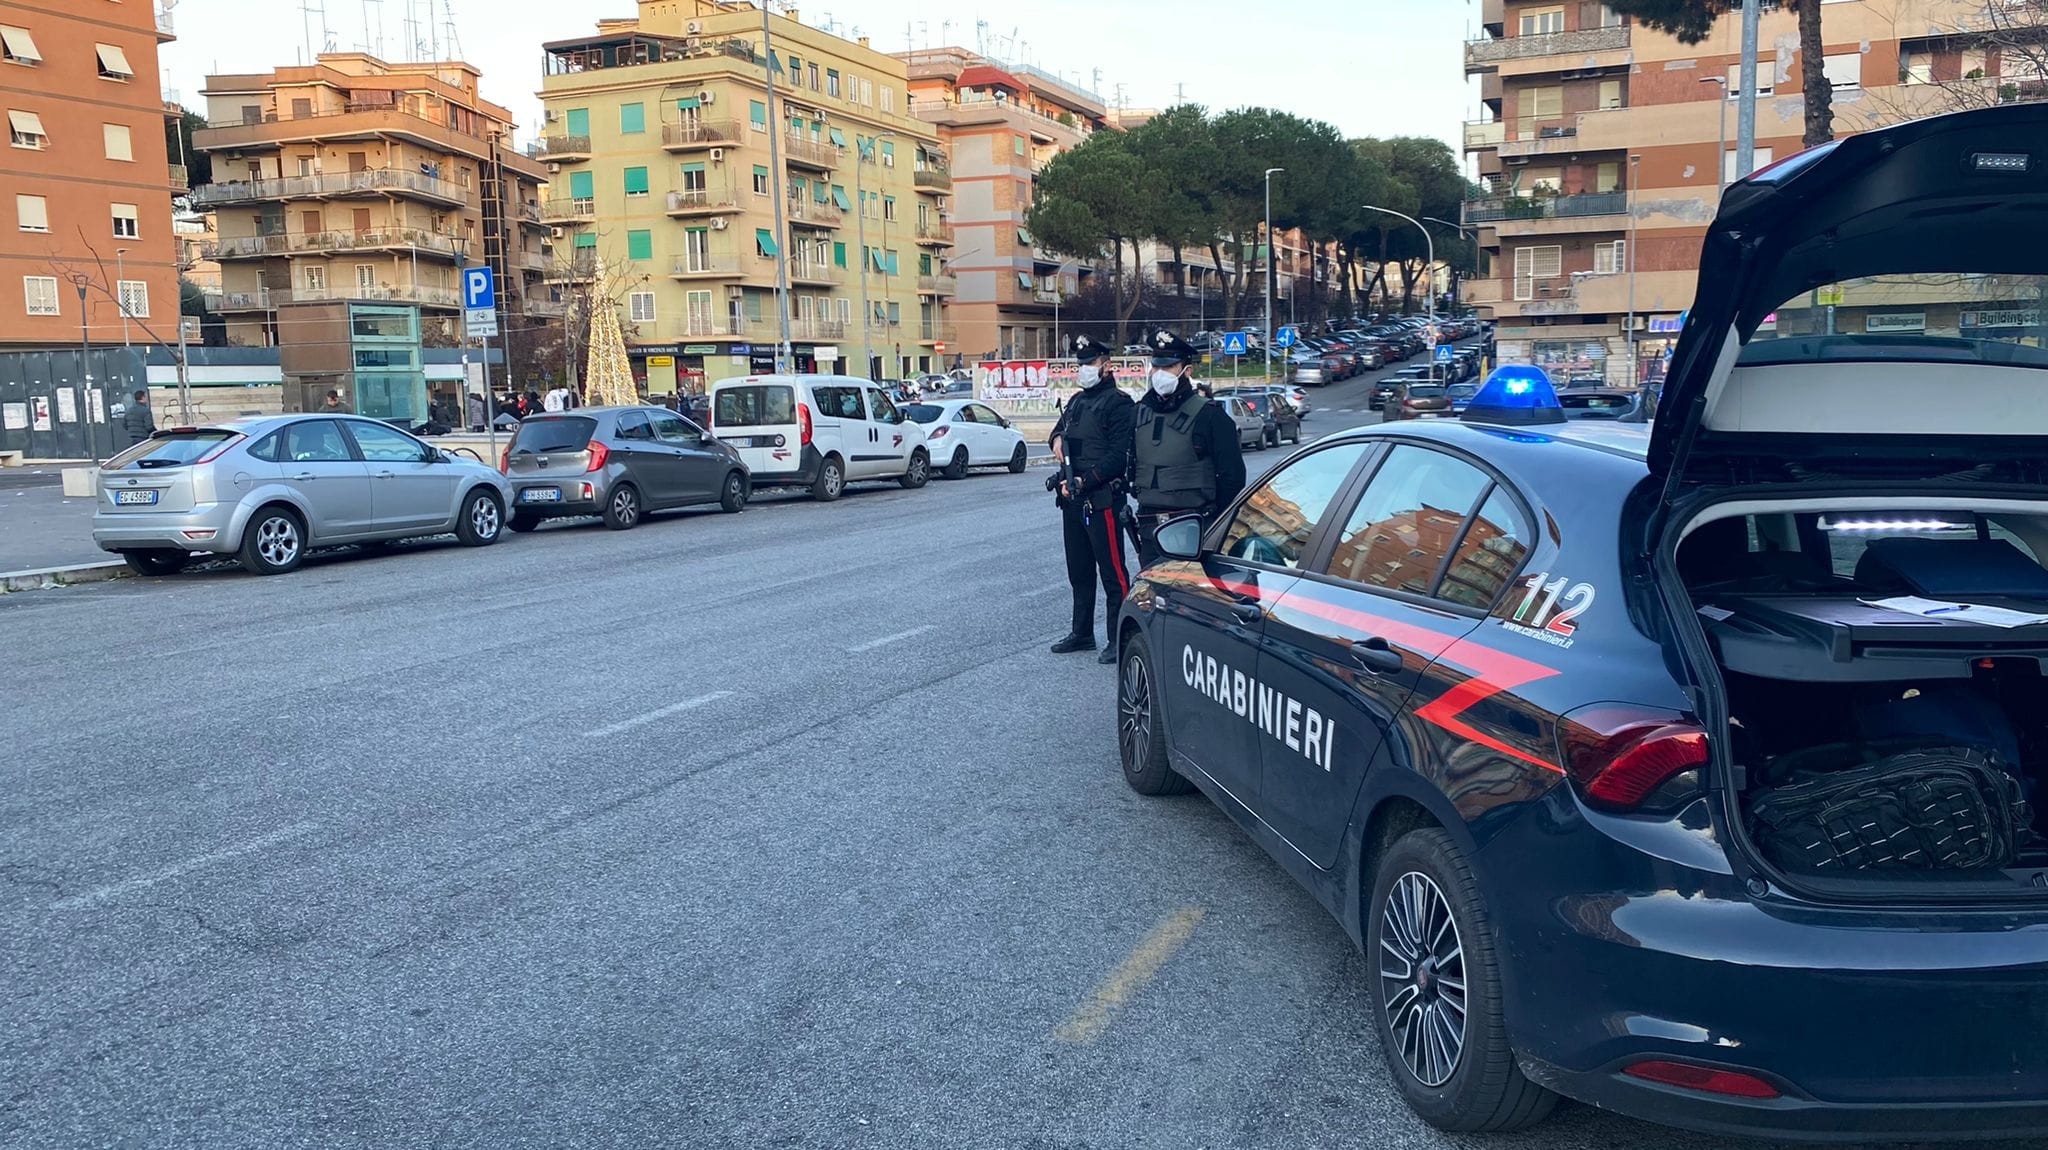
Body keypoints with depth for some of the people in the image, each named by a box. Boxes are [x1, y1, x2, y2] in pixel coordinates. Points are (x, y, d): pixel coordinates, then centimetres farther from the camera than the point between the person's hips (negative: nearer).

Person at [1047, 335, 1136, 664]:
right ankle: (1082, 633, 26)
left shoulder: (1117, 403, -8)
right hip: (1072, 500, 9)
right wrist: (1058, 438, 8)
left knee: (1112, 570, -5)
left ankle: (1120, 639, -1)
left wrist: (1084, 481, -21)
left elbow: (1118, 457, -16)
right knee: (1079, 571, 16)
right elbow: (1059, 428, 33)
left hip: (1102, 499, -9)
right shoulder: (1077, 401, 18)